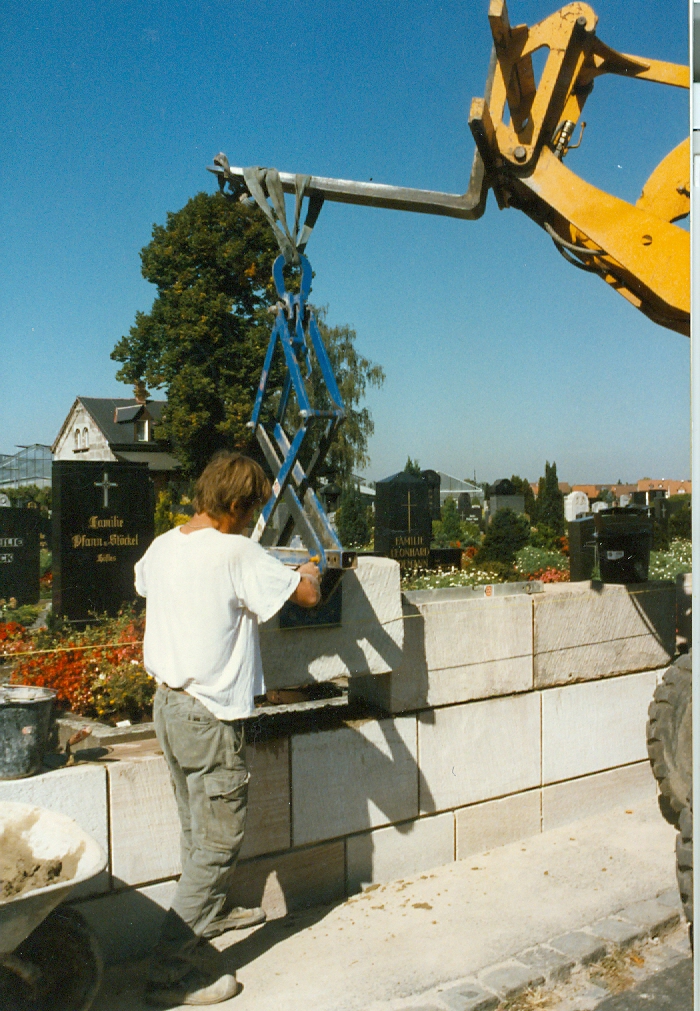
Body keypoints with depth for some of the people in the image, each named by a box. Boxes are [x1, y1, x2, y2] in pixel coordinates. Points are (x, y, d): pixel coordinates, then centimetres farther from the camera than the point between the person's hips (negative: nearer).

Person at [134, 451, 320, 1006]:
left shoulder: (162, 547, 4)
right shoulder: (236, 553, -20)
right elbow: (307, 595, -17)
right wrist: (308, 572, 7)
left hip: (168, 704, 9)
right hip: (210, 716, -9)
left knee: (197, 827, 25)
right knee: (218, 841, 2)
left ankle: (210, 914, 46)